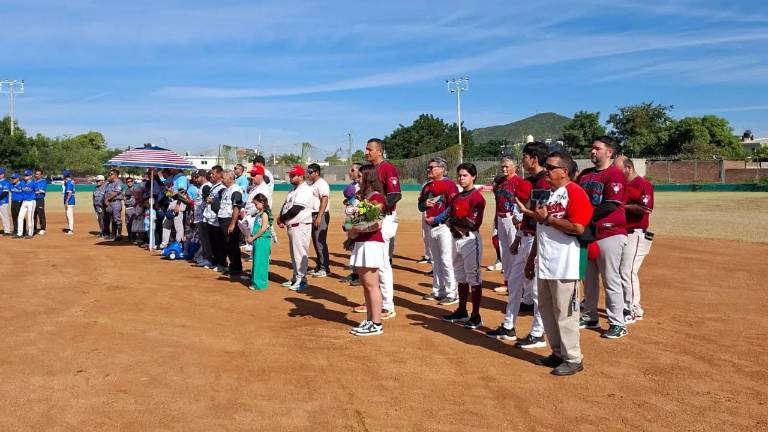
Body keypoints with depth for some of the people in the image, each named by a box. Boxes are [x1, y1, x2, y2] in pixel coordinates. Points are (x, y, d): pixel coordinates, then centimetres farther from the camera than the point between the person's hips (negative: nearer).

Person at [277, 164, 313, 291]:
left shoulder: (304, 190, -15)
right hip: (291, 226, 10)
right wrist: (281, 219, -1)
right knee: (294, 253, 16)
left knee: (300, 253, -6)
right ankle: (295, 278, 26)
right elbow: (285, 205, 16)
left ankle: (301, 280, 0)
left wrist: (282, 218, -12)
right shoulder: (294, 190, 17)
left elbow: (296, 209, -22)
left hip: (301, 226, -10)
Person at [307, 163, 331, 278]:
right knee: (316, 242, 14)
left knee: (320, 242, -10)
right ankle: (319, 266, 22)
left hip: (321, 215, -10)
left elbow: (324, 200, -20)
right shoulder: (311, 184, 17)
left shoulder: (321, 183, -12)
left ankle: (325, 269, -5)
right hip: (313, 215, 10)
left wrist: (319, 217, -26)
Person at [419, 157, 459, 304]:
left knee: (447, 261, -10)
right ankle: (438, 291, 24)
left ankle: (452, 294, -4)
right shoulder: (427, 186, 15)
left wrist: (436, 218, -17)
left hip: (444, 227, -8)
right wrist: (424, 204, -3)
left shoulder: (449, 184, -10)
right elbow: (420, 206, 21)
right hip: (431, 227, 9)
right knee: (435, 261, 15)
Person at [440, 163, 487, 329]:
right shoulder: (457, 197, 14)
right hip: (456, 239, 9)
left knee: (474, 278, -2)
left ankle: (476, 316, 5)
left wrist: (453, 221, -10)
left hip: (470, 239, -9)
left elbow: (473, 223, -19)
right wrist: (456, 224, -11)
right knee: (461, 277, 17)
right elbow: (448, 214, 10)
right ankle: (462, 312, 28)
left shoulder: (477, 197, -12)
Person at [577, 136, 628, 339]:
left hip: (609, 233, -8)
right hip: (587, 232, 8)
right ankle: (590, 317, 27)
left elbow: (611, 206, -18)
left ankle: (617, 324, 6)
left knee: (611, 280, -3)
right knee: (588, 278, 15)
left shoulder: (615, 174, -9)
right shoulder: (585, 174, 14)